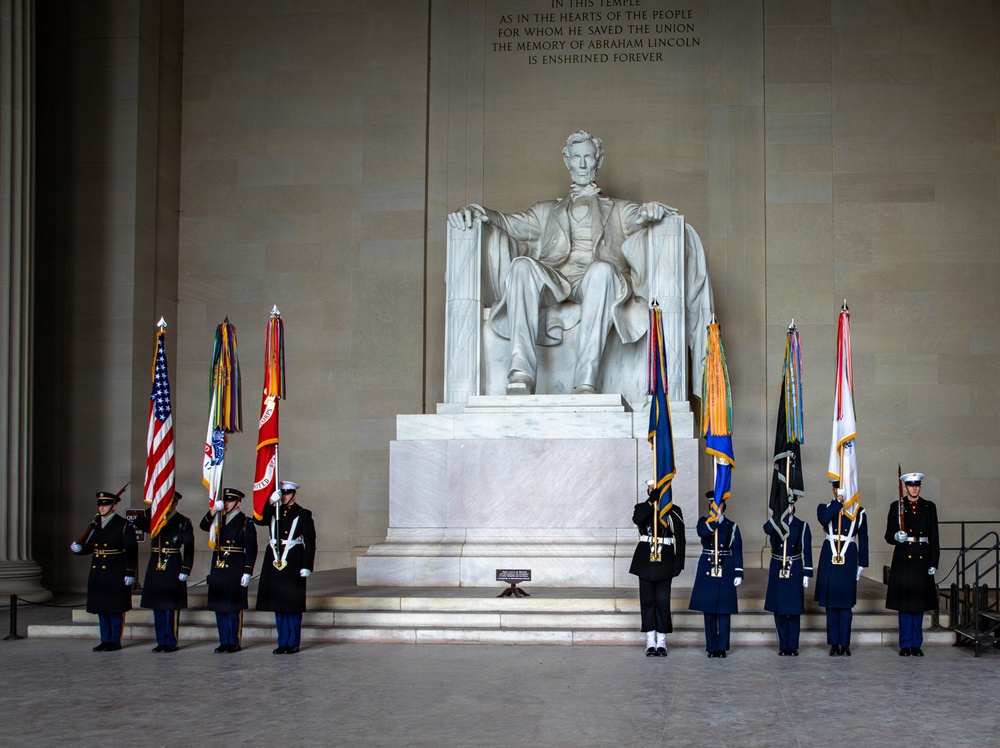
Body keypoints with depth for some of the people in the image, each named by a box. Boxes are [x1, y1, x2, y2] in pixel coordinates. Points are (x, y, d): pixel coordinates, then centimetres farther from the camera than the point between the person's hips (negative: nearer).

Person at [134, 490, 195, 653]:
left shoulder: (183, 522, -2)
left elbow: (189, 549, -6)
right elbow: (139, 523, -4)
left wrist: (185, 571, -14)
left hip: (173, 568, -5)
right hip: (155, 567, 5)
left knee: (171, 607, -3)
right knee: (157, 606, 8)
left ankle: (171, 642, 4)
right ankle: (161, 642, 15)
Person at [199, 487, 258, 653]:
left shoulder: (246, 523, -4)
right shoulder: (220, 520, 14)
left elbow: (251, 549, -8)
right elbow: (203, 526, -2)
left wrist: (248, 572, -14)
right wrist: (214, 510, -14)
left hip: (235, 570, -6)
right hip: (218, 569, 6)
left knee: (234, 608, -2)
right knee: (219, 607, 8)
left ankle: (234, 643, 5)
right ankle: (224, 642, 15)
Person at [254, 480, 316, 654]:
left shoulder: (303, 514, 2)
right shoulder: (273, 512, 13)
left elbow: (310, 542, -3)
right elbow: (259, 520, -7)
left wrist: (306, 566, -10)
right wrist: (271, 502, -16)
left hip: (293, 563, -4)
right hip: (274, 562, 4)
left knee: (292, 605, -2)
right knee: (278, 605, 7)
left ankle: (293, 643, 5)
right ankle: (283, 642, 14)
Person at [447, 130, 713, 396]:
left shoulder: (619, 209, 31)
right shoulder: (547, 211, 35)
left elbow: (639, 217, 9)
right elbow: (514, 223, 19)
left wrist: (650, 212, -18)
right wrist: (481, 213, -4)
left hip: (596, 282, -1)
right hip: (553, 280, 1)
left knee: (602, 270, -39)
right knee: (522, 265, -34)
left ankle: (586, 382, -47)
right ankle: (521, 376, -47)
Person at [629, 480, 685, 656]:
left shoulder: (674, 511, 4)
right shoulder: (642, 508, 7)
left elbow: (679, 539, 1)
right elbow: (636, 519, -18)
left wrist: (678, 563, -5)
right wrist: (652, 501, -22)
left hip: (665, 560, -1)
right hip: (645, 560, 1)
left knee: (663, 601, -2)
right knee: (647, 600, 3)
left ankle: (661, 643, 6)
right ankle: (650, 643, 8)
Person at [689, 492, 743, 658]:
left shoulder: (732, 526, 6)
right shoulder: (704, 521, 7)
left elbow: (737, 551, 3)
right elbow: (702, 532, -17)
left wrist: (738, 574, -3)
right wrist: (715, 519, -22)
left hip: (726, 570, -1)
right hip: (707, 570, 1)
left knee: (724, 610, 0)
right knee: (708, 610, 3)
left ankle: (722, 647, 6)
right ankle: (712, 647, 10)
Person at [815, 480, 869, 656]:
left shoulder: (859, 512, 6)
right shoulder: (825, 508, 6)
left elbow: (863, 540, 7)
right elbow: (823, 519, -20)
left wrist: (862, 564, 4)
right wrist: (839, 501, -16)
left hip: (848, 560, -1)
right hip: (829, 560, 1)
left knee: (845, 603, 0)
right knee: (831, 603, 4)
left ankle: (845, 644, 8)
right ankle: (834, 644, 11)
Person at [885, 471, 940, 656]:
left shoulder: (929, 507, 8)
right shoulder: (896, 507, 5)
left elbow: (934, 537, 7)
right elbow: (888, 535, 5)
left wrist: (933, 563, 1)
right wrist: (896, 537, -19)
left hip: (922, 558, 1)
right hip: (903, 558, -1)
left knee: (919, 604, 5)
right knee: (904, 604, -1)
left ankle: (916, 644, 12)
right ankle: (905, 644, 6)